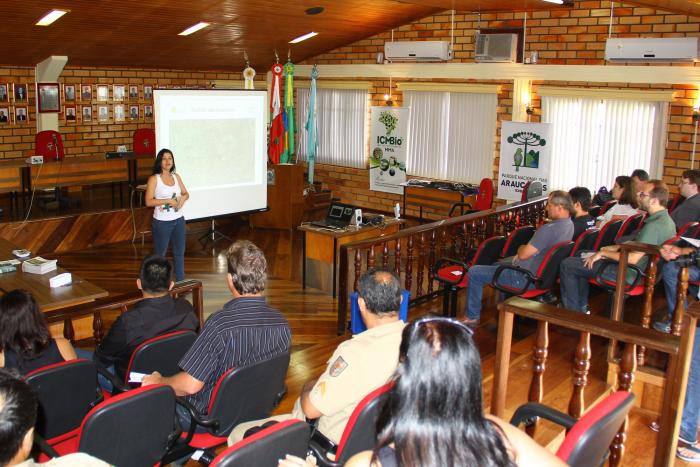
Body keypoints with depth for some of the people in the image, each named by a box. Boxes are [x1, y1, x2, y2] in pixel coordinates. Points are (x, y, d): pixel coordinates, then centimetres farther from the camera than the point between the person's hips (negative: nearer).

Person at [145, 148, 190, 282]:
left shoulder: (176, 177, 5)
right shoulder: (154, 179, -10)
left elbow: (186, 193, 12)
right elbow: (148, 201, -16)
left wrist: (183, 198, -11)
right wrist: (168, 201, -22)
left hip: (178, 220, 5)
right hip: (162, 222, -5)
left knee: (179, 252, 14)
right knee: (160, 254, 7)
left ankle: (180, 281, 27)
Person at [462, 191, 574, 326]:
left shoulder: (549, 229, -30)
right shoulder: (569, 224, 0)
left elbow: (523, 255, -25)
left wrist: (521, 248, -3)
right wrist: (525, 249, 2)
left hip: (526, 278, -10)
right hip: (541, 274, 10)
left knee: (474, 272, -3)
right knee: (498, 264, 34)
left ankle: (472, 317, 10)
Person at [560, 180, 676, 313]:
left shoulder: (654, 226, -26)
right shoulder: (665, 218, 6)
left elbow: (633, 258, -28)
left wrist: (603, 253, -16)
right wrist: (617, 247, 11)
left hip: (629, 274, -11)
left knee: (567, 265, -7)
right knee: (583, 255, 25)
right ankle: (582, 306, 23)